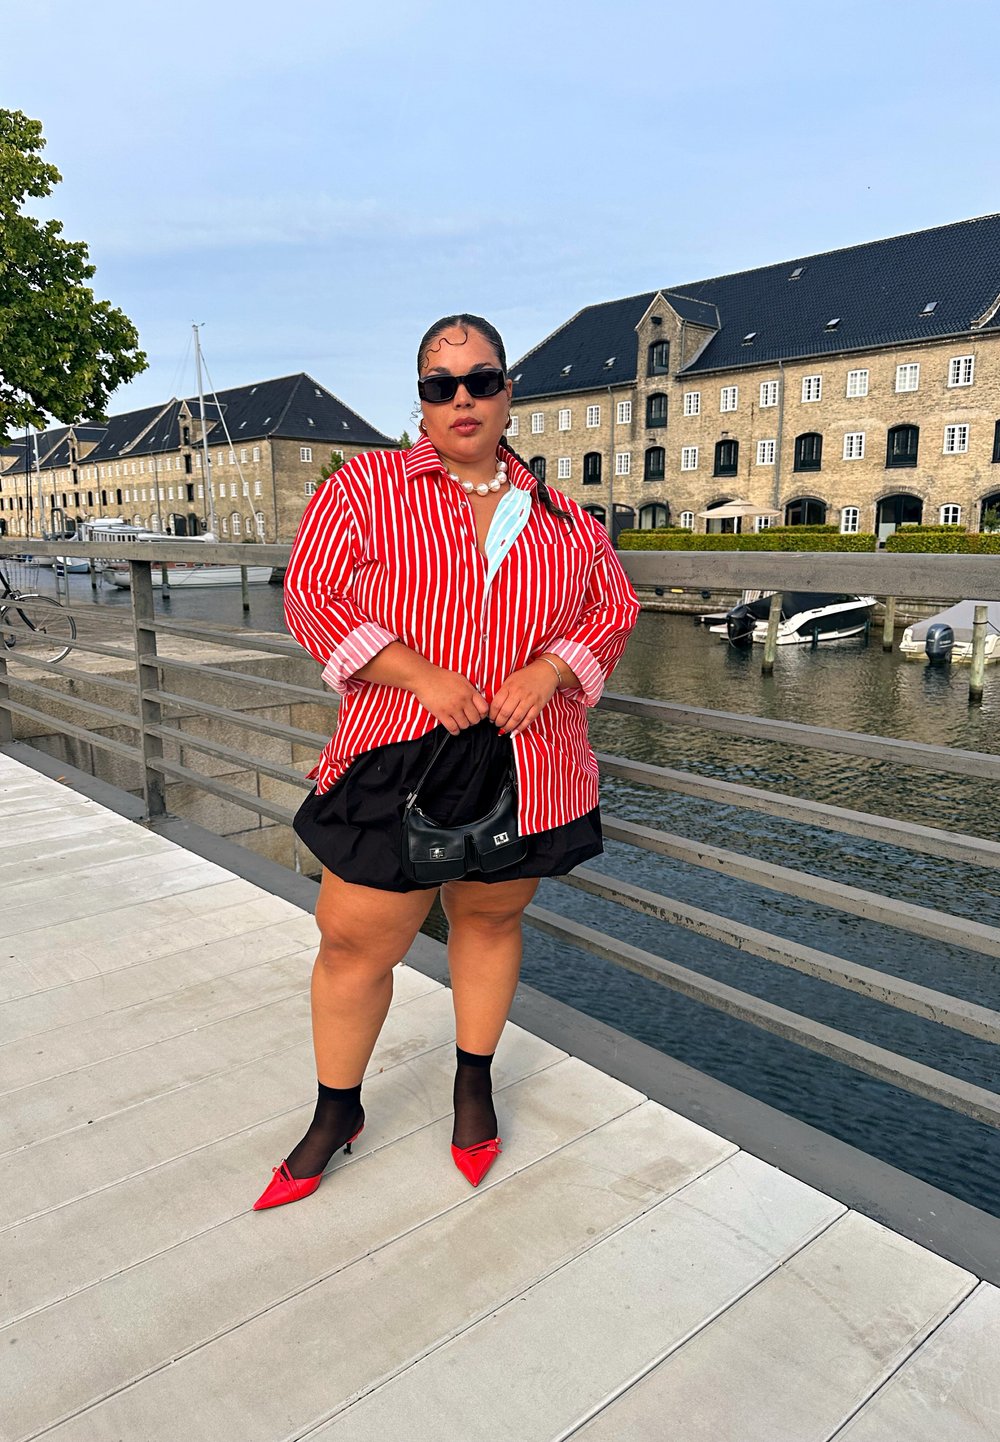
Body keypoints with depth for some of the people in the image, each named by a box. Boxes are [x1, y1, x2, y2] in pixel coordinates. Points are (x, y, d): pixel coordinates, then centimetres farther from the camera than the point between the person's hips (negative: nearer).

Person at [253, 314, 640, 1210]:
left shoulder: (561, 518, 8)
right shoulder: (366, 488, 1)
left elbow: (614, 608, 13)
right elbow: (311, 597, -4)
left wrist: (550, 670, -8)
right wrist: (420, 674, -16)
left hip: (527, 760, 3)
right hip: (399, 757, -2)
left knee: (491, 918, 17)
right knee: (356, 941, 2)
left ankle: (475, 1083, 42)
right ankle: (337, 1112, 28)